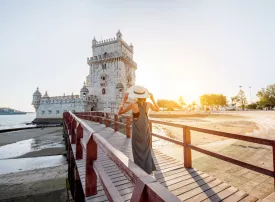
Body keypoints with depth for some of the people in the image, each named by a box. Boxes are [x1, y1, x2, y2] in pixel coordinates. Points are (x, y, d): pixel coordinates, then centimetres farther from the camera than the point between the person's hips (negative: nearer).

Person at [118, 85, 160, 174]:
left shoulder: (133, 104, -17)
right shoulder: (148, 104, -7)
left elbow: (120, 112, -6)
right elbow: (157, 109, 13)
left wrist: (124, 99, -6)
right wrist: (152, 98, 10)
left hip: (137, 132, -3)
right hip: (146, 131, 4)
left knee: (138, 153, 13)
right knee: (146, 151, 20)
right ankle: (148, 171, 33)